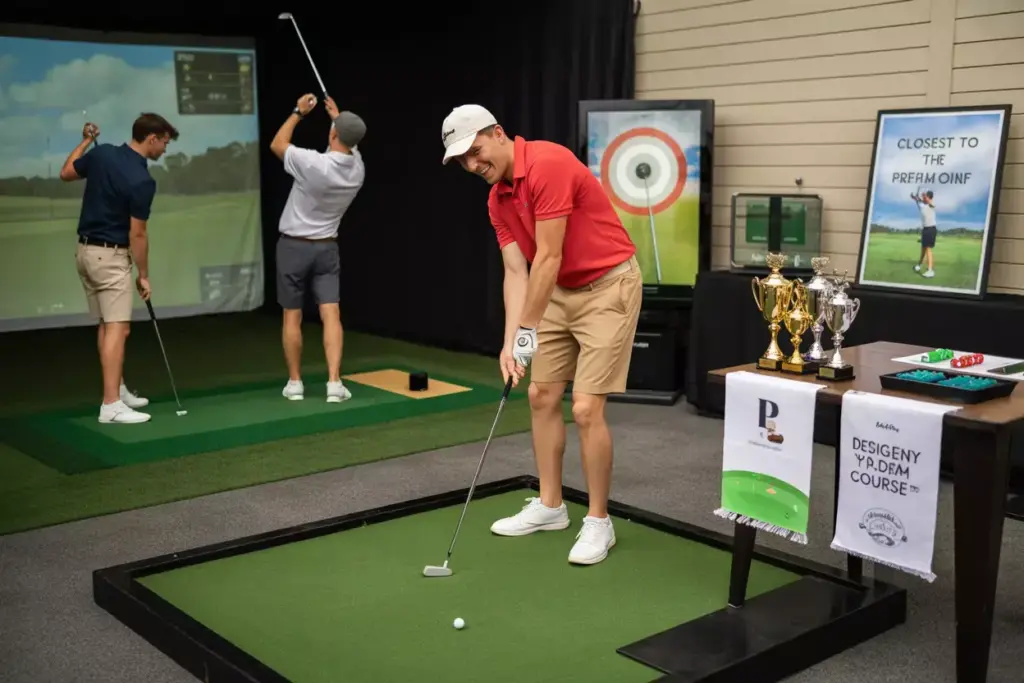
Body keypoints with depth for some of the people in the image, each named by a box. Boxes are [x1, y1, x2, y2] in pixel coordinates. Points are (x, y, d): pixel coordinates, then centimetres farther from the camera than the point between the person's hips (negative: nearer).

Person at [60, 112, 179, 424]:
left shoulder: (101, 153, 1)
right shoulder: (142, 180, -20)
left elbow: (66, 174, 18)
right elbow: (136, 235, -17)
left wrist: (86, 141, 28)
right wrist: (144, 275, -6)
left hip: (85, 251, 9)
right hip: (110, 256, -9)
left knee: (106, 325, 16)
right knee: (118, 328, -11)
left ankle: (118, 390, 24)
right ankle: (111, 405, -15)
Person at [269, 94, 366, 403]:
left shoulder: (312, 164, -22)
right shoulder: (357, 168, -5)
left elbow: (277, 145, -3)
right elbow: (350, 143, 21)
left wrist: (298, 112, 6)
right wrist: (338, 116, 28)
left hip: (294, 246, -3)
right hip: (327, 248, 3)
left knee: (292, 317, 6)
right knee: (331, 314, -3)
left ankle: (295, 383, 11)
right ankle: (334, 382, -12)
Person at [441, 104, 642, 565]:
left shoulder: (548, 164, -24)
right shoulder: (497, 200, 4)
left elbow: (548, 258, -24)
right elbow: (517, 272, 1)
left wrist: (527, 331, -19)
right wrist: (509, 341, -10)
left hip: (608, 287, -9)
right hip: (561, 291, 9)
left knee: (586, 408, -11)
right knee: (541, 396, 10)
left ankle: (598, 521, 4)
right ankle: (550, 506, 23)